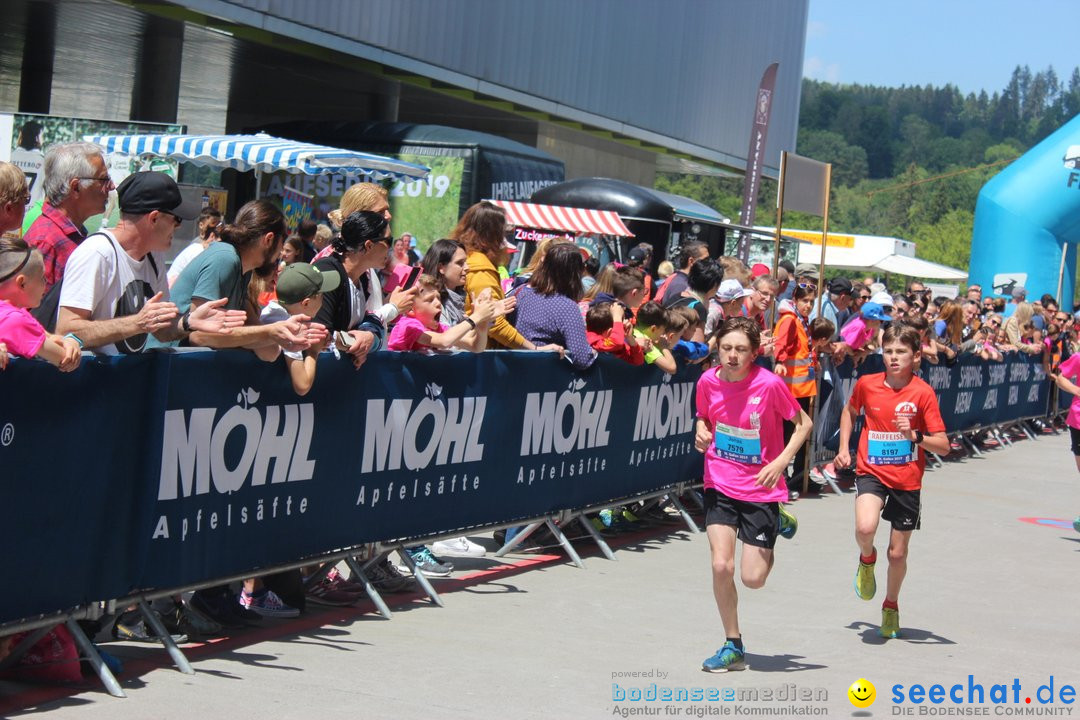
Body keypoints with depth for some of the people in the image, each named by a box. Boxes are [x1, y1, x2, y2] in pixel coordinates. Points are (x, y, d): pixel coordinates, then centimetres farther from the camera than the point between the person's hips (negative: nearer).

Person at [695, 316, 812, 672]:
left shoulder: (769, 384, -17)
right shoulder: (708, 381, -6)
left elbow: (803, 423, -5)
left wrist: (781, 462, -17)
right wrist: (701, 432, -10)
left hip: (761, 489, -2)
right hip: (720, 485, 3)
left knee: (753, 578, -1)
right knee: (721, 566, -11)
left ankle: (778, 523, 31)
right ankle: (733, 646, 10)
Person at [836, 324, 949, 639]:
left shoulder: (923, 393, -10)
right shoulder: (867, 384, -4)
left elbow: (943, 446, -10)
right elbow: (850, 412, 19)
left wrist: (914, 435, -27)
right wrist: (844, 448, 10)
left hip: (907, 480, 0)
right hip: (872, 472, 0)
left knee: (897, 553, 9)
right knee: (865, 527, -29)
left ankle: (891, 605, 38)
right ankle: (867, 559, 8)